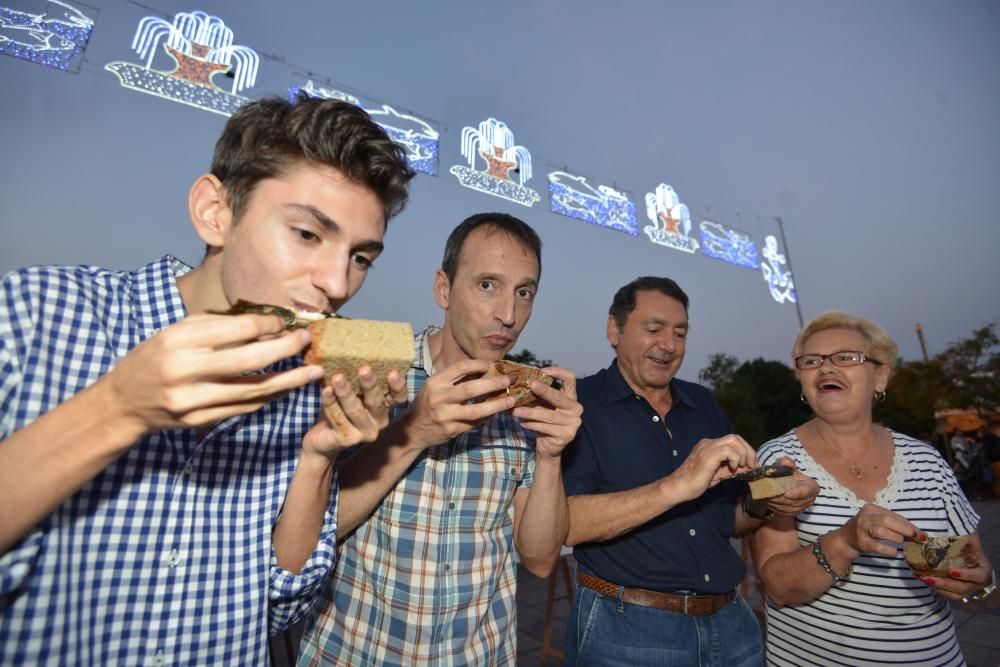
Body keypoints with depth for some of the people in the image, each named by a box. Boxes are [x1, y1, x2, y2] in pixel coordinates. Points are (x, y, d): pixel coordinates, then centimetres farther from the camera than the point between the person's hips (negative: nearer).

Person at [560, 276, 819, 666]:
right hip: (627, 631, -5)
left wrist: (764, 500, -10)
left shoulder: (704, 404, 7)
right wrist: (675, 487, -31)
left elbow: (728, 522, 11)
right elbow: (563, 523, -24)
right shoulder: (579, 403, -12)